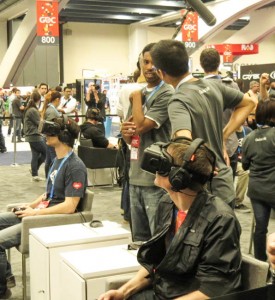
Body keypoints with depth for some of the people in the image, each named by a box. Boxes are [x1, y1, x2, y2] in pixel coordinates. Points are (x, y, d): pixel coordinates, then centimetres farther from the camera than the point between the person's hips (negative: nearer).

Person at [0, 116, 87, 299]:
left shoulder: (75, 167, -18)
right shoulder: (58, 159, 12)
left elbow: (69, 207, -23)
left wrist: (35, 212, -18)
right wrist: (31, 205, 6)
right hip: (42, 212, 10)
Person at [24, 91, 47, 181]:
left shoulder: (29, 109, 12)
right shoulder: (33, 111, -18)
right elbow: (39, 123, -13)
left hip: (31, 136, 10)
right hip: (35, 136, -10)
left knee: (35, 155, 11)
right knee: (46, 153, 0)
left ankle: (34, 175, 13)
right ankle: (34, 169, 6)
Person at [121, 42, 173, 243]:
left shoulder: (167, 94, -10)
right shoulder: (141, 94, 15)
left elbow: (141, 126, -19)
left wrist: (137, 98, -5)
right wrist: (125, 131, -2)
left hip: (157, 178, -8)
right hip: (136, 175, 8)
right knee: (139, 239, 17)